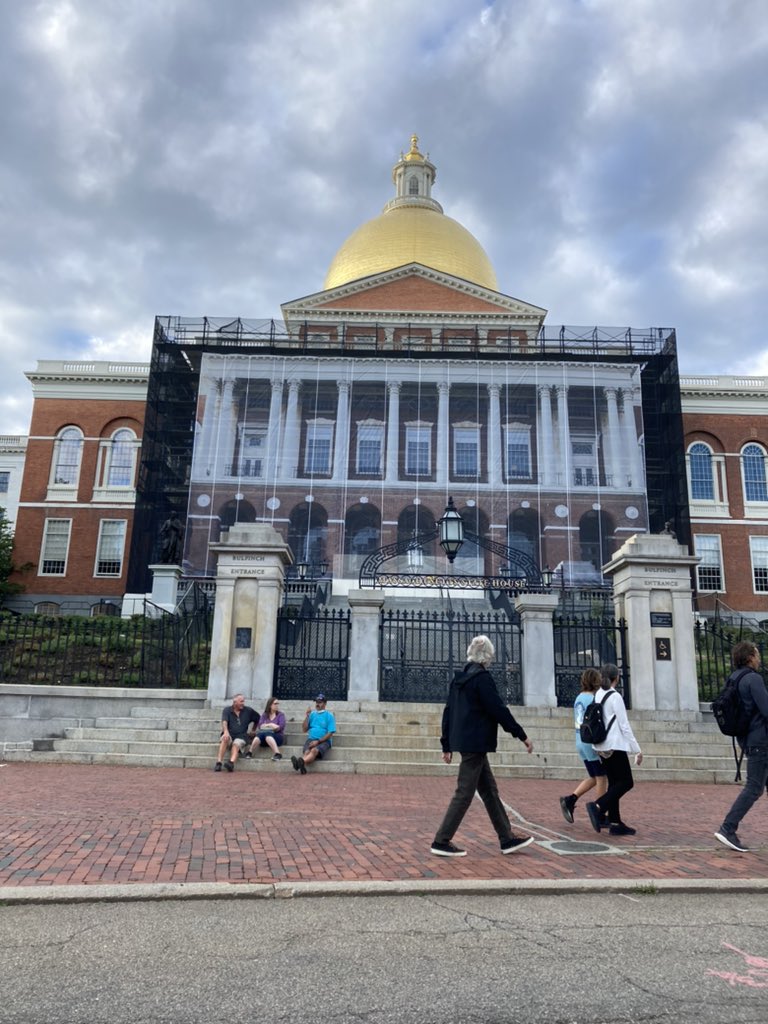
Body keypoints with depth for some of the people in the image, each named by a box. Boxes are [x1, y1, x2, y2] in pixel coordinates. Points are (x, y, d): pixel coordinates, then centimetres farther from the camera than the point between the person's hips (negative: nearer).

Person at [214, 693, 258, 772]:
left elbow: (258, 719, 26)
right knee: (225, 738, -33)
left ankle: (231, 763, -57)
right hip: (229, 734, 0)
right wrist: (226, 731, -30)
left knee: (236, 744, -32)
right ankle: (218, 763, -40)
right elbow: (224, 722, -11)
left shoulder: (248, 711, 13)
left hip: (241, 735, 0)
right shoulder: (227, 710, 7)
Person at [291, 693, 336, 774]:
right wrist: (307, 715, 2)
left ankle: (301, 762, -63)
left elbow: (330, 733, -3)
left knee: (314, 750, -35)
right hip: (311, 739, 3)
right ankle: (301, 765, -61)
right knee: (307, 752, -30)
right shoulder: (312, 714, 18)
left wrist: (318, 741, -12)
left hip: (324, 741, -3)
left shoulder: (329, 715, 5)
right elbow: (305, 729, 13)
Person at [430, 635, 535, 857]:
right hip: (475, 743, -9)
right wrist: (522, 736, -8)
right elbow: (499, 710, -17)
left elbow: (448, 711, 14)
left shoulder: (459, 677, 12)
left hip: (463, 740, 9)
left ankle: (507, 839, 21)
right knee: (464, 793, -2)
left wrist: (446, 745, 19)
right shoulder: (482, 677, -15)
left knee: (490, 791, 14)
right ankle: (441, 842, 3)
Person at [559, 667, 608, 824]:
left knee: (593, 778, 17)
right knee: (602, 779, 4)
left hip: (581, 743, 8)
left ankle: (569, 800, 5)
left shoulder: (579, 698, 11)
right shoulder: (592, 699, -15)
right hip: (592, 744, -8)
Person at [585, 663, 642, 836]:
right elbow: (624, 725, -13)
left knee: (614, 782, 12)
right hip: (615, 745, -8)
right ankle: (598, 806, -17)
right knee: (626, 782, -2)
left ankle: (615, 823, 12)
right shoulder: (615, 696, -13)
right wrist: (637, 750, -7)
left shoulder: (598, 695, 9)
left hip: (603, 746, 8)